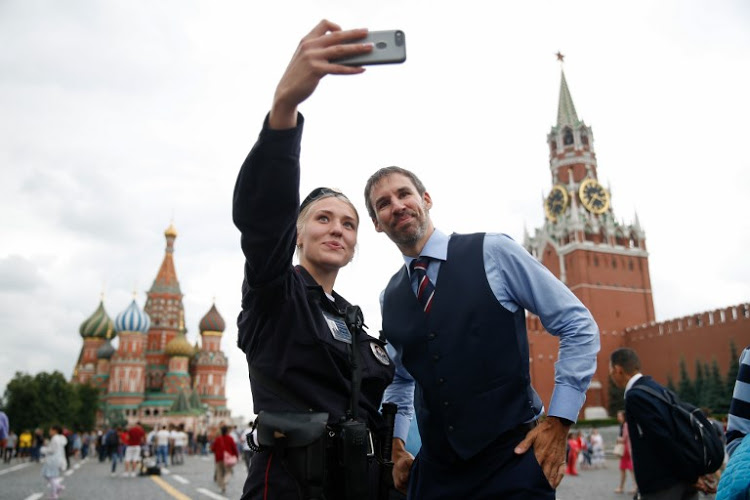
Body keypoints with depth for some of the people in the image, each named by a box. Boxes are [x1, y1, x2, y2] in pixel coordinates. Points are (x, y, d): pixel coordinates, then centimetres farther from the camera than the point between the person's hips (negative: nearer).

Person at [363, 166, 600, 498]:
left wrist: (558, 421, -8)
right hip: (434, 469, 5)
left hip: (514, 459, -4)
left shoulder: (493, 252, -9)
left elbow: (578, 326, -4)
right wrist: (396, 443, 10)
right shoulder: (389, 298, 5)